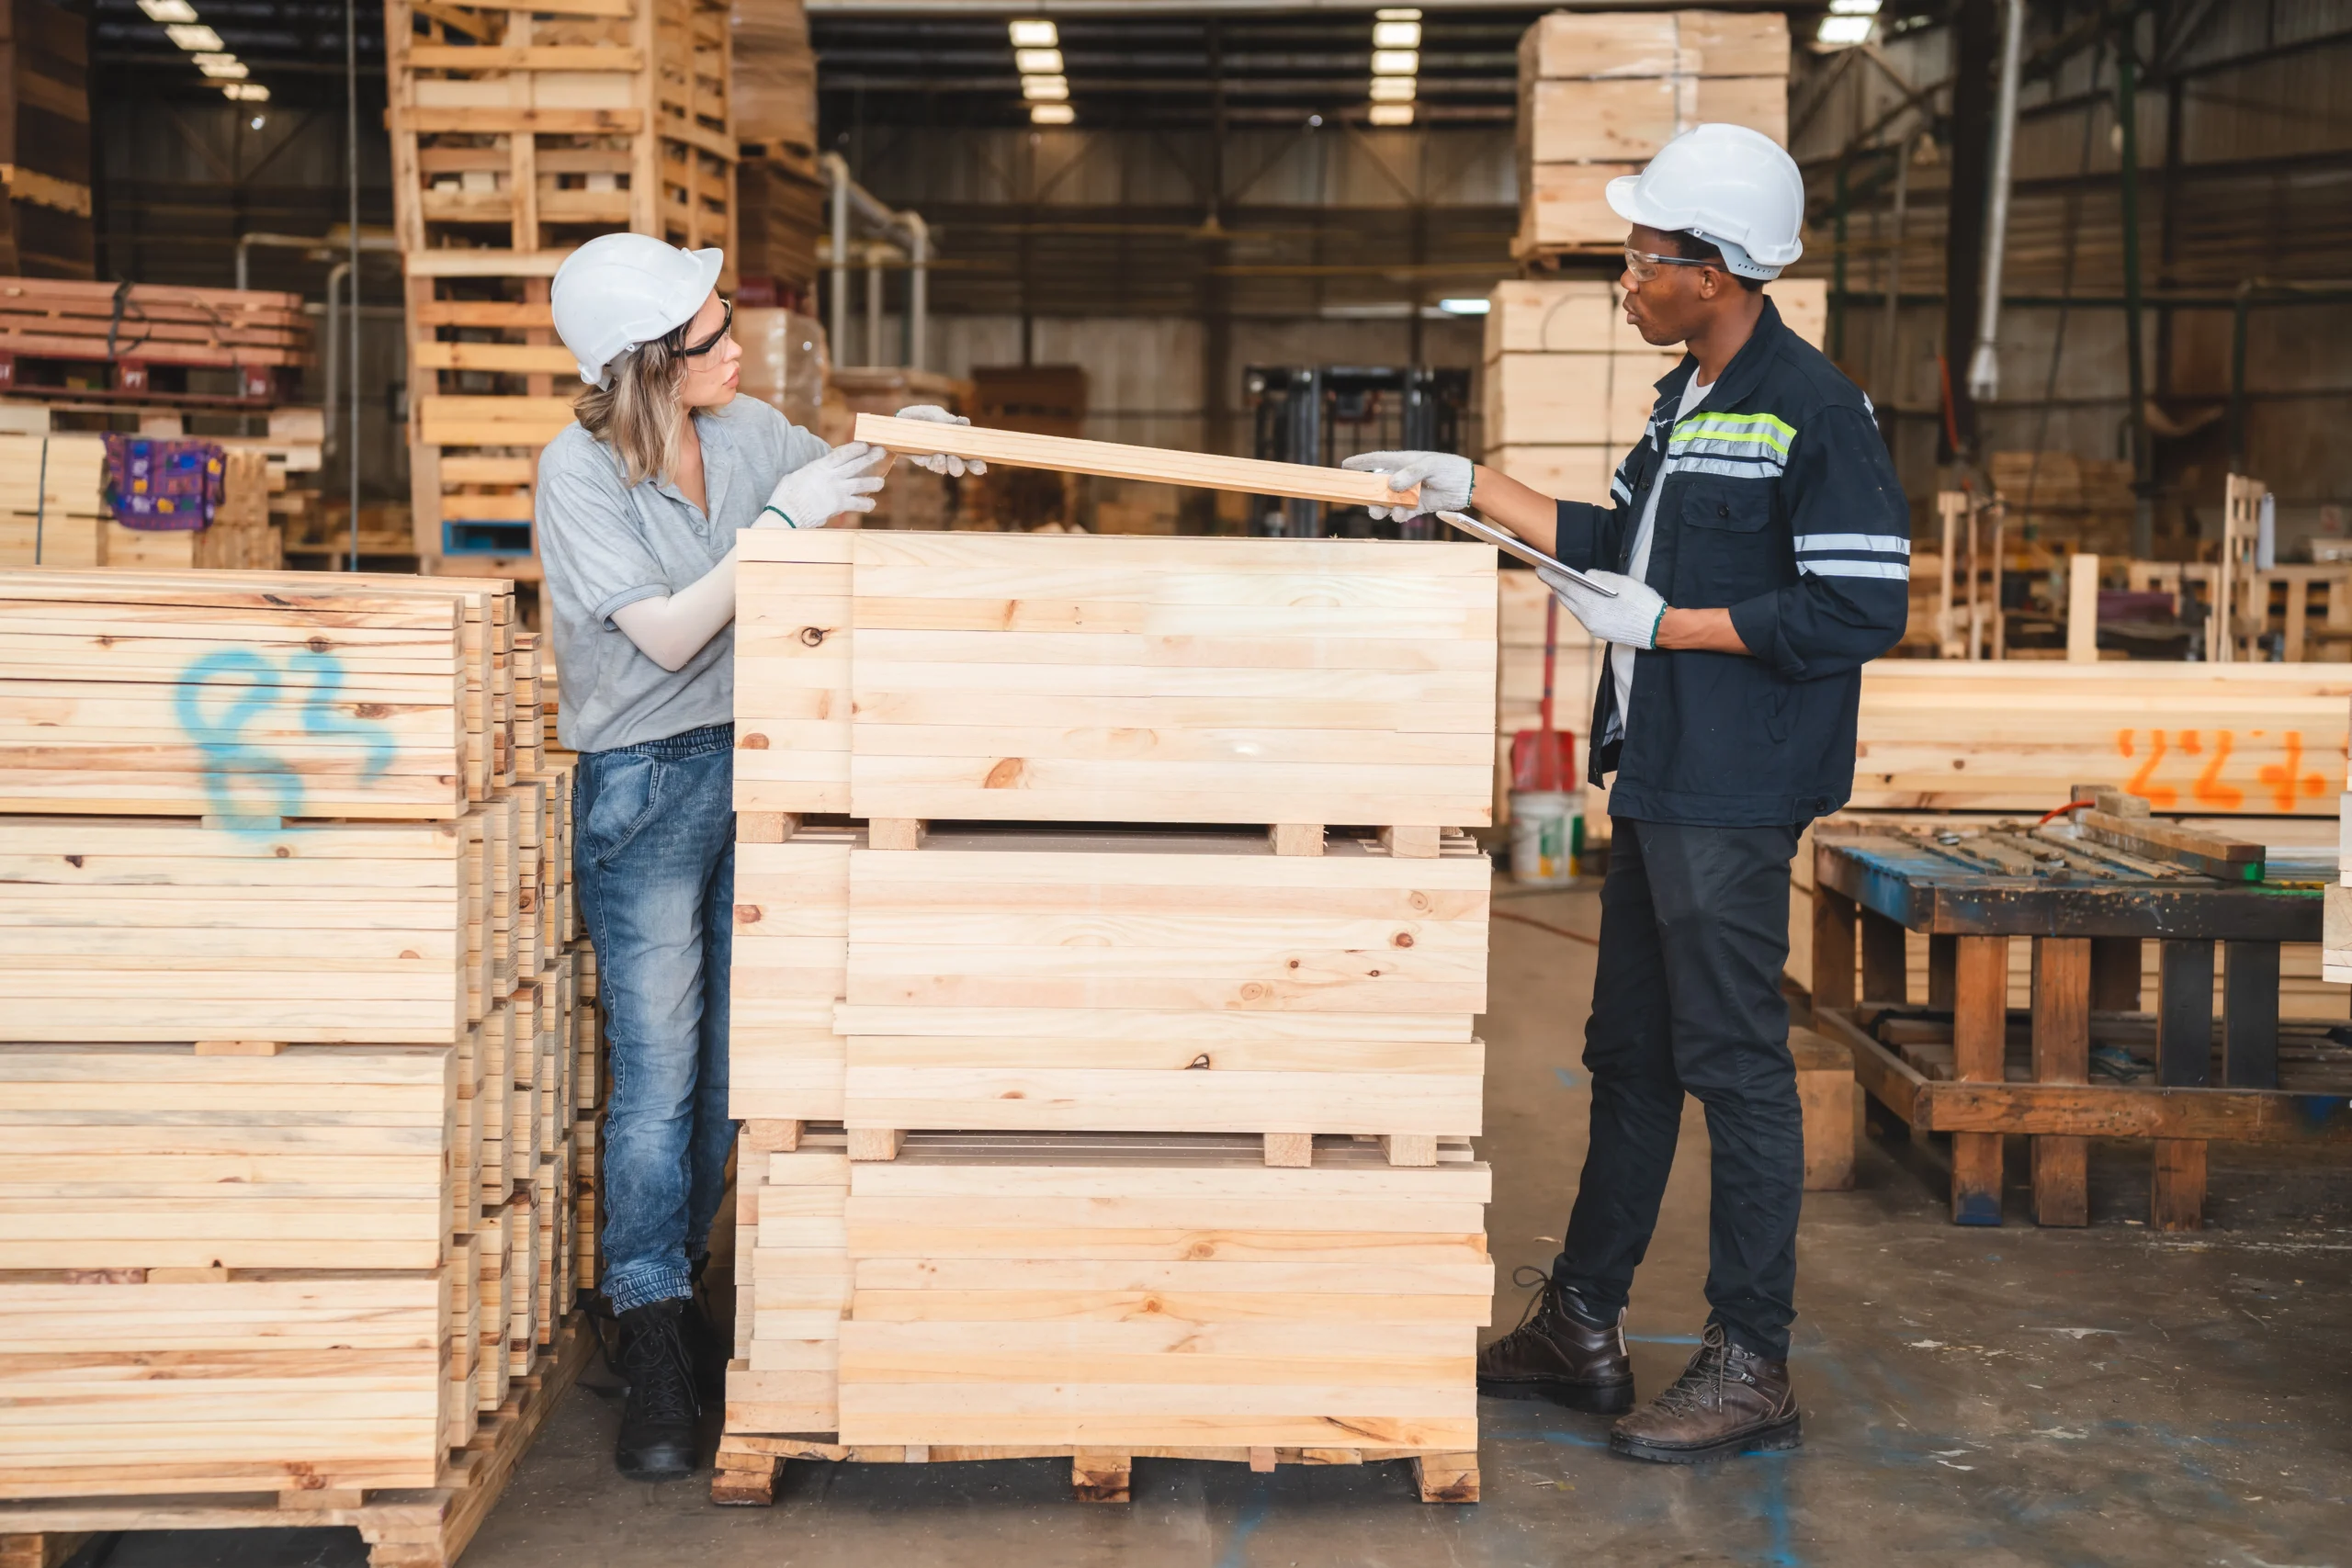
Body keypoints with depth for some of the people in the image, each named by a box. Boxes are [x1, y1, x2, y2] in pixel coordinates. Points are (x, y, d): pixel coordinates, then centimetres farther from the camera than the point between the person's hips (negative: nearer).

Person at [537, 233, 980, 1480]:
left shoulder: (746, 431, 4)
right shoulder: (578, 472, -13)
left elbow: (832, 479, 24)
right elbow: (668, 636, -17)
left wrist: (904, 442, 2)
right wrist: (781, 521, -21)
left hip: (748, 765, 6)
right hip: (643, 786, -6)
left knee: (727, 1060, 9)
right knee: (656, 1071, -7)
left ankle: (669, 1286, 25)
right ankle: (654, 1355, 1)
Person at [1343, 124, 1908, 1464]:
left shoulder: (1816, 411, -14)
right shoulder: (1684, 399, 15)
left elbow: (1862, 610, -19)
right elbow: (1619, 540, 25)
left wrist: (1662, 624, -16)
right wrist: (1470, 488, 22)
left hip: (1736, 796, -10)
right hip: (1657, 777, 10)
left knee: (1735, 1062, -4)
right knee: (1630, 1053, 15)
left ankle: (1753, 1369, 7)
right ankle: (1582, 1328, 26)